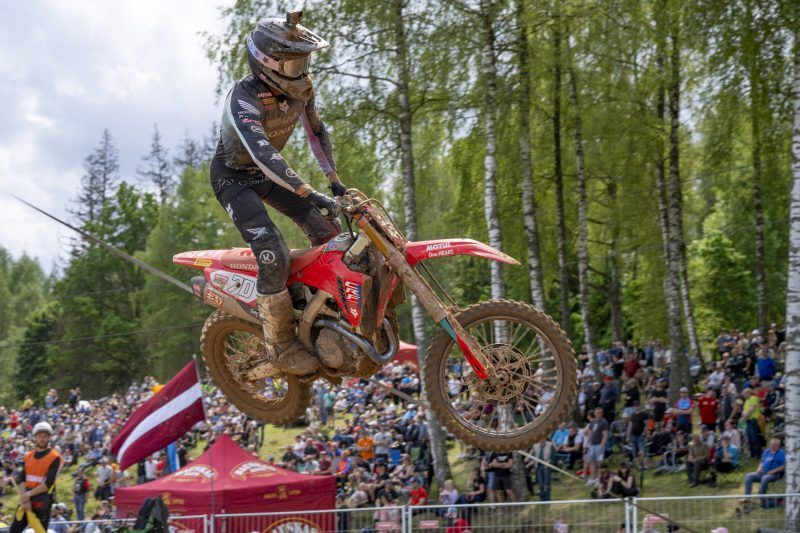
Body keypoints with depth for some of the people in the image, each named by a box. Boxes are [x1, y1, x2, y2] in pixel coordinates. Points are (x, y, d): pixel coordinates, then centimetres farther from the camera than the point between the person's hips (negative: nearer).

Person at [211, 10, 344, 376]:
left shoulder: (301, 87, -10)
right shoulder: (243, 98, -33)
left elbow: (316, 131, 8)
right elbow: (263, 154, -46)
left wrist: (335, 181, 5)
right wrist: (310, 194, -54)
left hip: (268, 174, 7)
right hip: (233, 177, -7)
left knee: (329, 231, -4)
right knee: (273, 256, -23)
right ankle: (281, 349, -13)